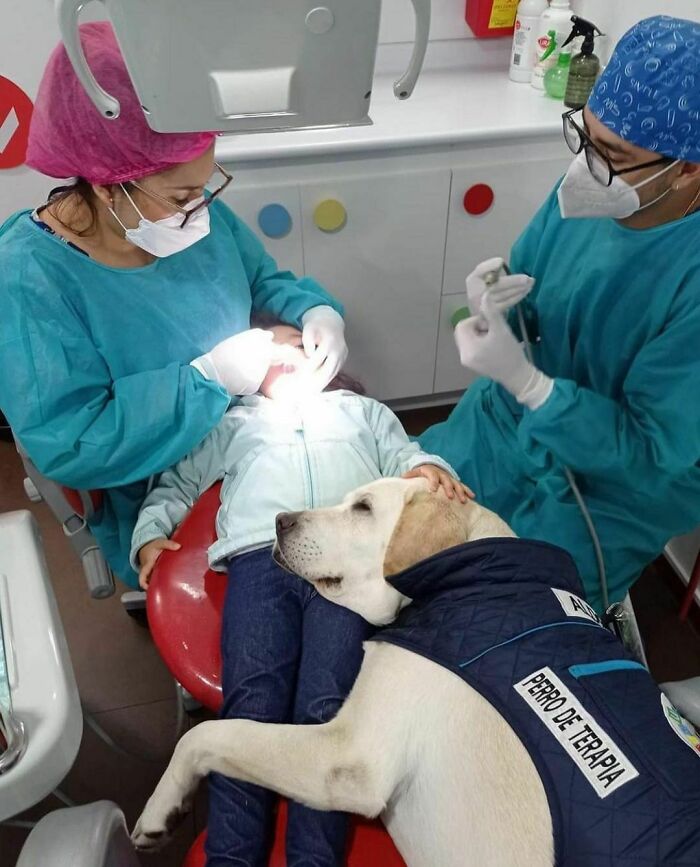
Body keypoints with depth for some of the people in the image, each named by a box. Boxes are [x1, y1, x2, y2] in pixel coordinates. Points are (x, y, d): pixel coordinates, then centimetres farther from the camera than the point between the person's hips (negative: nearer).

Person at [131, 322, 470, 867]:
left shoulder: (362, 409, 38)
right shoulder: (233, 423, 37)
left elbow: (404, 456, 25)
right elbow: (177, 482, 34)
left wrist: (427, 468, -1)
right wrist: (151, 532, 13)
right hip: (260, 560, 1)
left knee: (326, 709, -25)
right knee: (253, 706, -24)